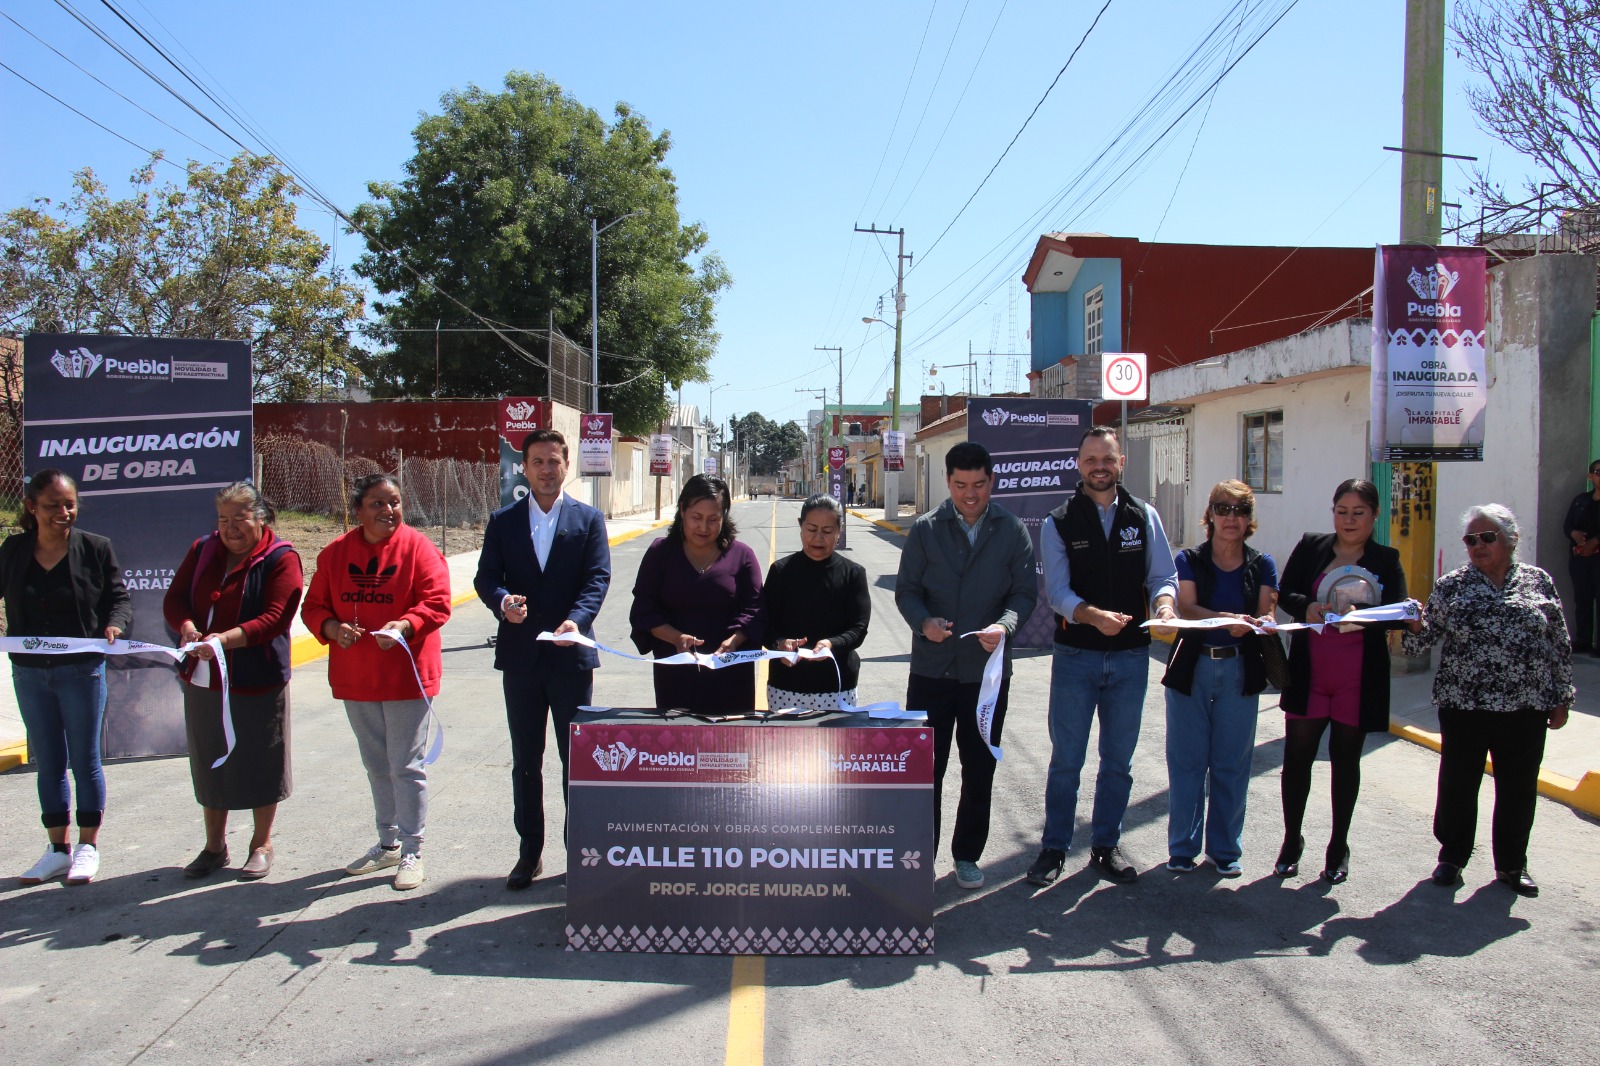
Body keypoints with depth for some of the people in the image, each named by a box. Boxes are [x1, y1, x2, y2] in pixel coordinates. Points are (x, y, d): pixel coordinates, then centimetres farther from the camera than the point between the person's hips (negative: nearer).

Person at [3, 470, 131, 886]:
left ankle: (88, 847, 20)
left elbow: (120, 596, -1)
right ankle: (58, 849, 24)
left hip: (81, 670, -3)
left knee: (84, 760, 6)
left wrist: (115, 624, -20)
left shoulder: (96, 548, -7)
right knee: (47, 763, 13)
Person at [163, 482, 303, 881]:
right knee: (210, 763, 16)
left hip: (257, 681, -5)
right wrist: (187, 626, -19)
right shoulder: (203, 550, 7)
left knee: (260, 765, 7)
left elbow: (275, 618, -19)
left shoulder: (280, 559, -10)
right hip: (202, 680, 5)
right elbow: (174, 598, 3)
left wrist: (225, 639, -32)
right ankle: (215, 845, 32)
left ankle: (262, 844, 25)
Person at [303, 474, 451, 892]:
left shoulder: (419, 549, -7)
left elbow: (437, 603, -13)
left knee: (407, 766, -1)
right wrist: (332, 627, -15)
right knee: (377, 766, 17)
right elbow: (314, 606, 6)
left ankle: (412, 852, 11)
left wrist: (404, 626, -31)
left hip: (406, 677, -5)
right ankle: (388, 844, 32)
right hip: (355, 680, 5)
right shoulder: (335, 553, 5)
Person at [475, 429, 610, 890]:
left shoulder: (589, 520, 3)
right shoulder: (503, 522, 7)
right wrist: (503, 601, -22)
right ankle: (529, 853, 23)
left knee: (577, 759, 6)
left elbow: (597, 578, -6)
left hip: (571, 657, -2)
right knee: (525, 762, 11)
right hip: (520, 656, 2)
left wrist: (576, 619, -24)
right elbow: (485, 576, 1)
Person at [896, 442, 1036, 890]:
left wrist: (1005, 625, -20)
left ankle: (967, 855, 29)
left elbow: (1025, 592, 1)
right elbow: (906, 589, 3)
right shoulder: (926, 529, 2)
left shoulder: (1012, 530, 3)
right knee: (925, 767, 3)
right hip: (931, 667, -1)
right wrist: (924, 622, -18)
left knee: (980, 770, 12)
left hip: (988, 669, 1)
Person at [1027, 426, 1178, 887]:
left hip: (1130, 656, 2)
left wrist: (1163, 604, -19)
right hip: (1075, 656, -2)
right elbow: (1058, 591, -11)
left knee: (1118, 760, 12)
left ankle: (1106, 845, 27)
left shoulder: (1144, 516, 5)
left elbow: (1163, 576, 4)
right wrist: (1094, 616, -29)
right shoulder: (1058, 524, -2)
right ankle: (1054, 848, 20)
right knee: (1066, 759, 6)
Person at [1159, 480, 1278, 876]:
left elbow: (1267, 613, -3)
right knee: (1187, 761, 3)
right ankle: (1182, 847, 15)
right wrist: (1229, 618, -30)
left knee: (1231, 764, 6)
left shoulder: (1262, 566, 6)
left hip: (1239, 671, 1)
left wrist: (1258, 623, -28)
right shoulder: (1189, 560, 2)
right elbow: (1186, 608, -12)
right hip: (1191, 669, -1)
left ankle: (1225, 849, 19)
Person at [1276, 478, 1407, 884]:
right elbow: (1284, 593, 1)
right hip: (1308, 670, 1)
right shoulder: (1310, 547, 5)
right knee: (1297, 753, 2)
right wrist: (1306, 607, -21)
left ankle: (1338, 847, 22)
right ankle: (1292, 840, 19)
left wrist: (1362, 617, -27)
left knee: (1345, 757, 9)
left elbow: (1398, 613, -7)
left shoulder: (1386, 560, 2)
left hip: (1358, 676, 0)